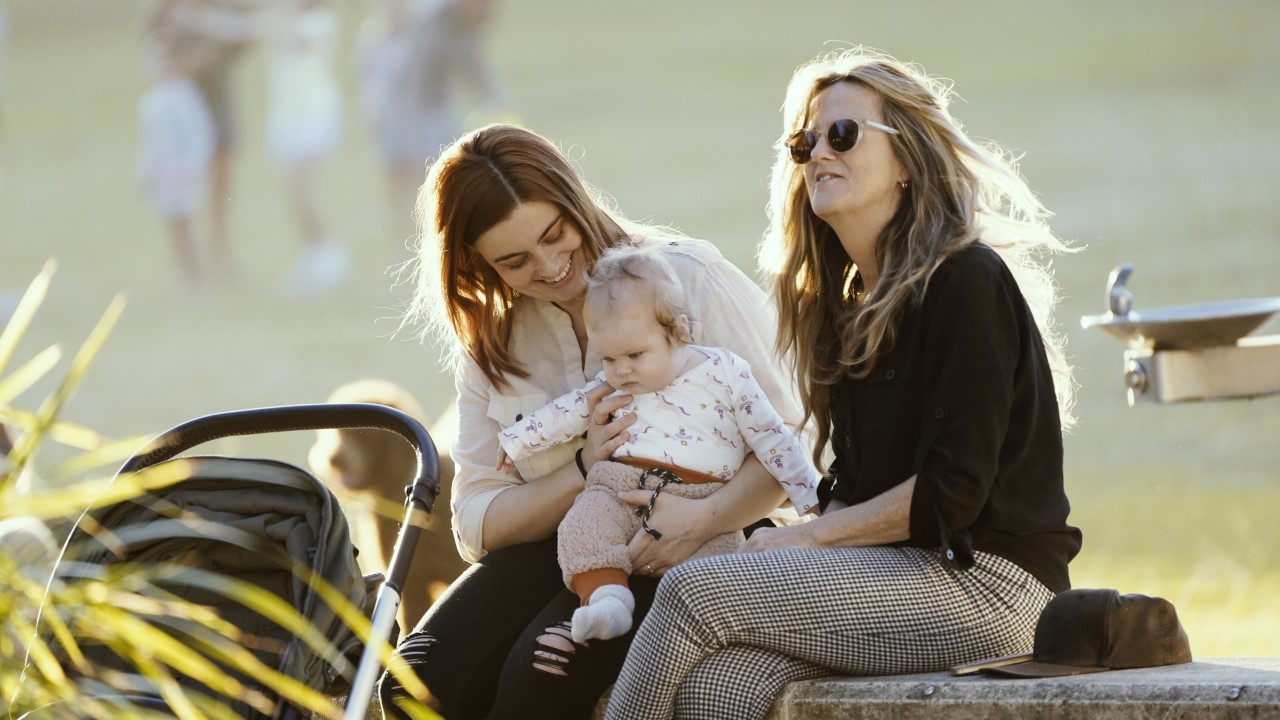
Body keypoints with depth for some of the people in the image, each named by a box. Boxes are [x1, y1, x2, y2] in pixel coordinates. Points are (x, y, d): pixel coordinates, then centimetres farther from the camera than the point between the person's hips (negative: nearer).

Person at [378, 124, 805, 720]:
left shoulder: (688, 275, -4)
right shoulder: (490, 342, 10)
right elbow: (477, 526, 5)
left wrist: (707, 517, -27)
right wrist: (583, 471, -14)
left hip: (685, 557, -4)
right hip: (555, 553, 4)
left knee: (543, 671, -32)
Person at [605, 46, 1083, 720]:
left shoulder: (965, 279, -9)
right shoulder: (851, 303, 20)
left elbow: (953, 489, -14)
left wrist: (804, 538, -8)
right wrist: (797, 548, -3)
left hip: (984, 581, -7)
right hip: (897, 566, 7)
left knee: (692, 590, -19)